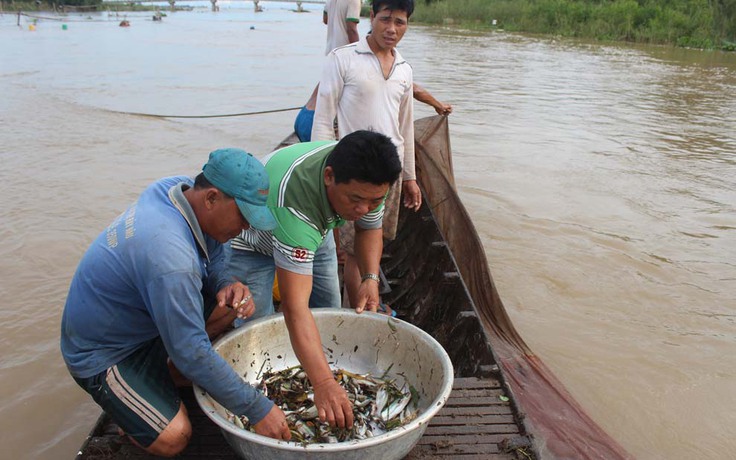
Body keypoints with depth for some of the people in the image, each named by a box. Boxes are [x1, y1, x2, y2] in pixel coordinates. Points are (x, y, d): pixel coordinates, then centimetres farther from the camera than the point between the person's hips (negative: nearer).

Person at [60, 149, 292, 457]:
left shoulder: (182, 188, -13)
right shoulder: (169, 258, -38)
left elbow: (213, 260, 3)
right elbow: (192, 352, -32)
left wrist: (227, 287, -20)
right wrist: (258, 409, -25)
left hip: (138, 318, 8)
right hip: (101, 353, -8)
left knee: (236, 303, -1)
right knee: (174, 437, -22)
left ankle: (165, 371, 7)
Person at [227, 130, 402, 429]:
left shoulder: (364, 180, -27)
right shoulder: (294, 197, -48)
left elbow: (370, 229, -4)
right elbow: (294, 307, -50)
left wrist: (371, 278, -23)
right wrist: (323, 383, -56)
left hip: (315, 228, 6)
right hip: (251, 239, -6)